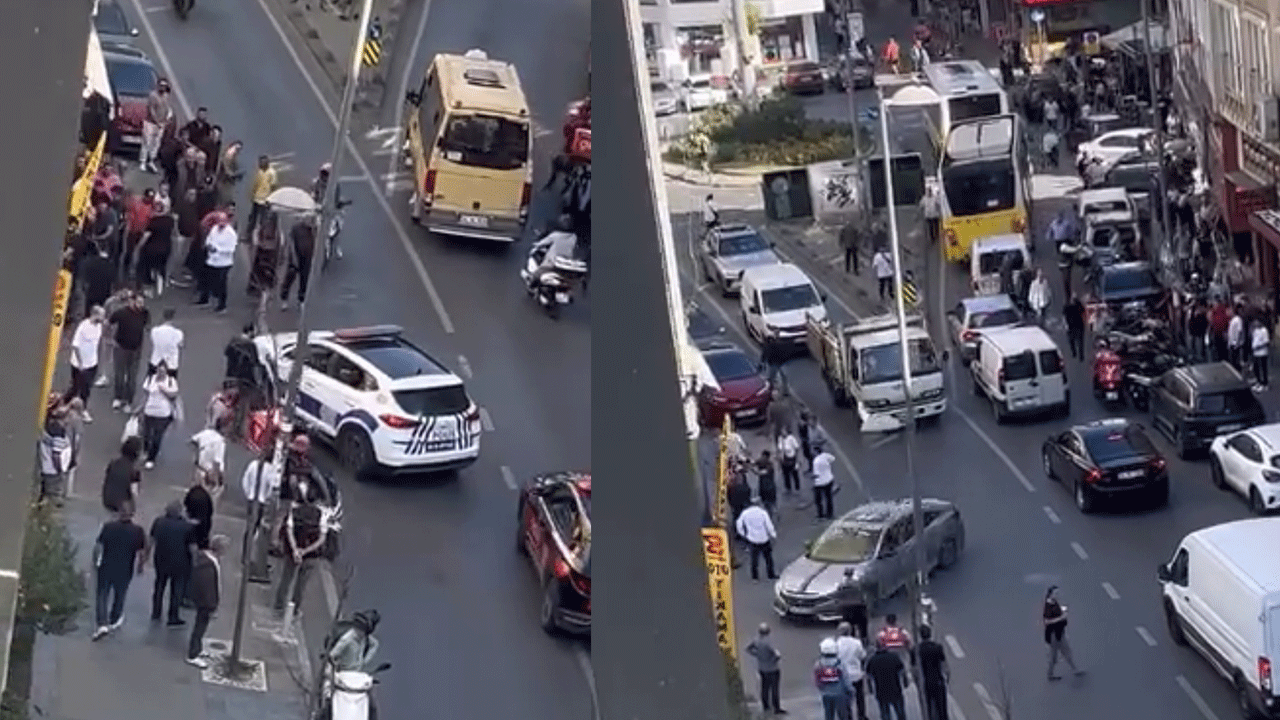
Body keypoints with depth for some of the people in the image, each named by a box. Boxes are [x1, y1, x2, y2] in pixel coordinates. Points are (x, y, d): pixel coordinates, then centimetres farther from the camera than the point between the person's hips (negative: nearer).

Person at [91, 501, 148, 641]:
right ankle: (114, 621, 39)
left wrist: (95, 561, 11)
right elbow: (142, 553, -8)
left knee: (102, 595, 9)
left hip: (106, 568, -1)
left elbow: (98, 547, -5)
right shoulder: (137, 532, -12)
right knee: (119, 595, 22)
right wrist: (140, 567, 10)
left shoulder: (108, 527, -11)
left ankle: (102, 624, -5)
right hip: (125, 571, 1)